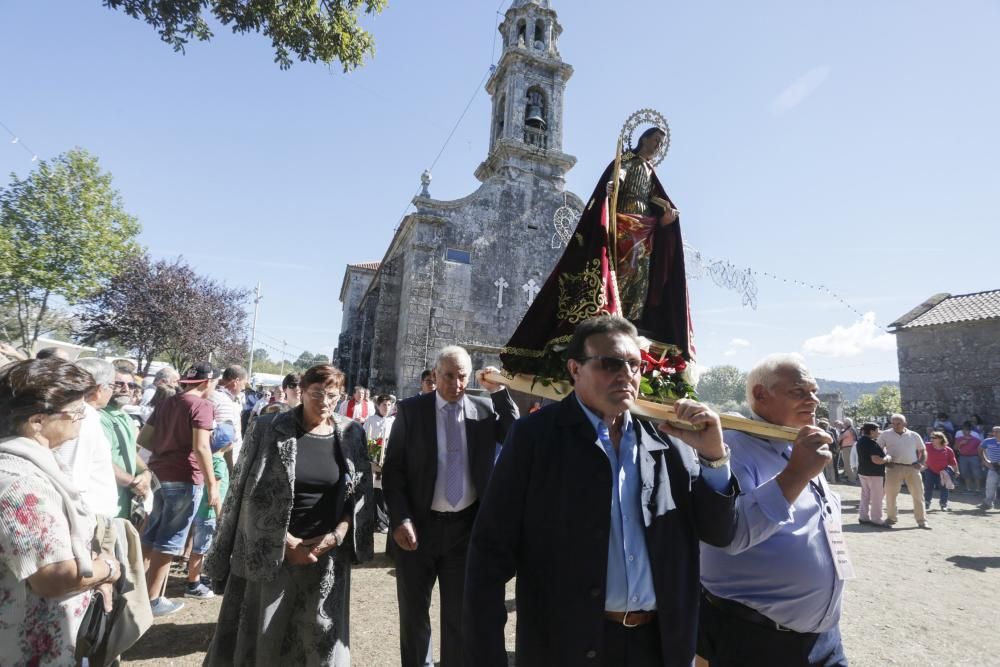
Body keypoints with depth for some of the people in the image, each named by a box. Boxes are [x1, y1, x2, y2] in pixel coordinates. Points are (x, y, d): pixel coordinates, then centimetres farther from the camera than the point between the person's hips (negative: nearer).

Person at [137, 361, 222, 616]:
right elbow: (200, 447, -23)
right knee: (169, 542, 4)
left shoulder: (167, 403, 11)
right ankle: (152, 600, 14)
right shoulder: (202, 405, -15)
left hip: (159, 474, 8)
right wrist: (212, 485, -19)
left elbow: (143, 438, 14)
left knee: (151, 535, 21)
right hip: (185, 479, -8)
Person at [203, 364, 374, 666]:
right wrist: (287, 542, -9)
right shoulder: (268, 430, -7)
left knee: (317, 637, 12)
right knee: (261, 634, 11)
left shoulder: (352, 434, -1)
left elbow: (361, 492, 2)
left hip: (326, 555, 2)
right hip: (272, 552, -1)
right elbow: (255, 495, -6)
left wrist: (337, 535, -10)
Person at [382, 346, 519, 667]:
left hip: (467, 526, 0)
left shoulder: (485, 409, -1)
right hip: (419, 525, 0)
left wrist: (499, 391, -16)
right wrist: (400, 519, -12)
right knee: (413, 610, 20)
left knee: (460, 611, 15)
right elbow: (392, 469, -4)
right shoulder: (410, 409, -5)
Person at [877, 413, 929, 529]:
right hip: (894, 468, -1)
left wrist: (921, 462, 0)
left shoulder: (914, 435, 9)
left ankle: (922, 520, 17)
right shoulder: (885, 434, 3)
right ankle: (891, 517, 20)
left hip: (912, 468, 1)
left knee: (918, 494, 5)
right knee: (890, 494, 5)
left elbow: (923, 450, 16)